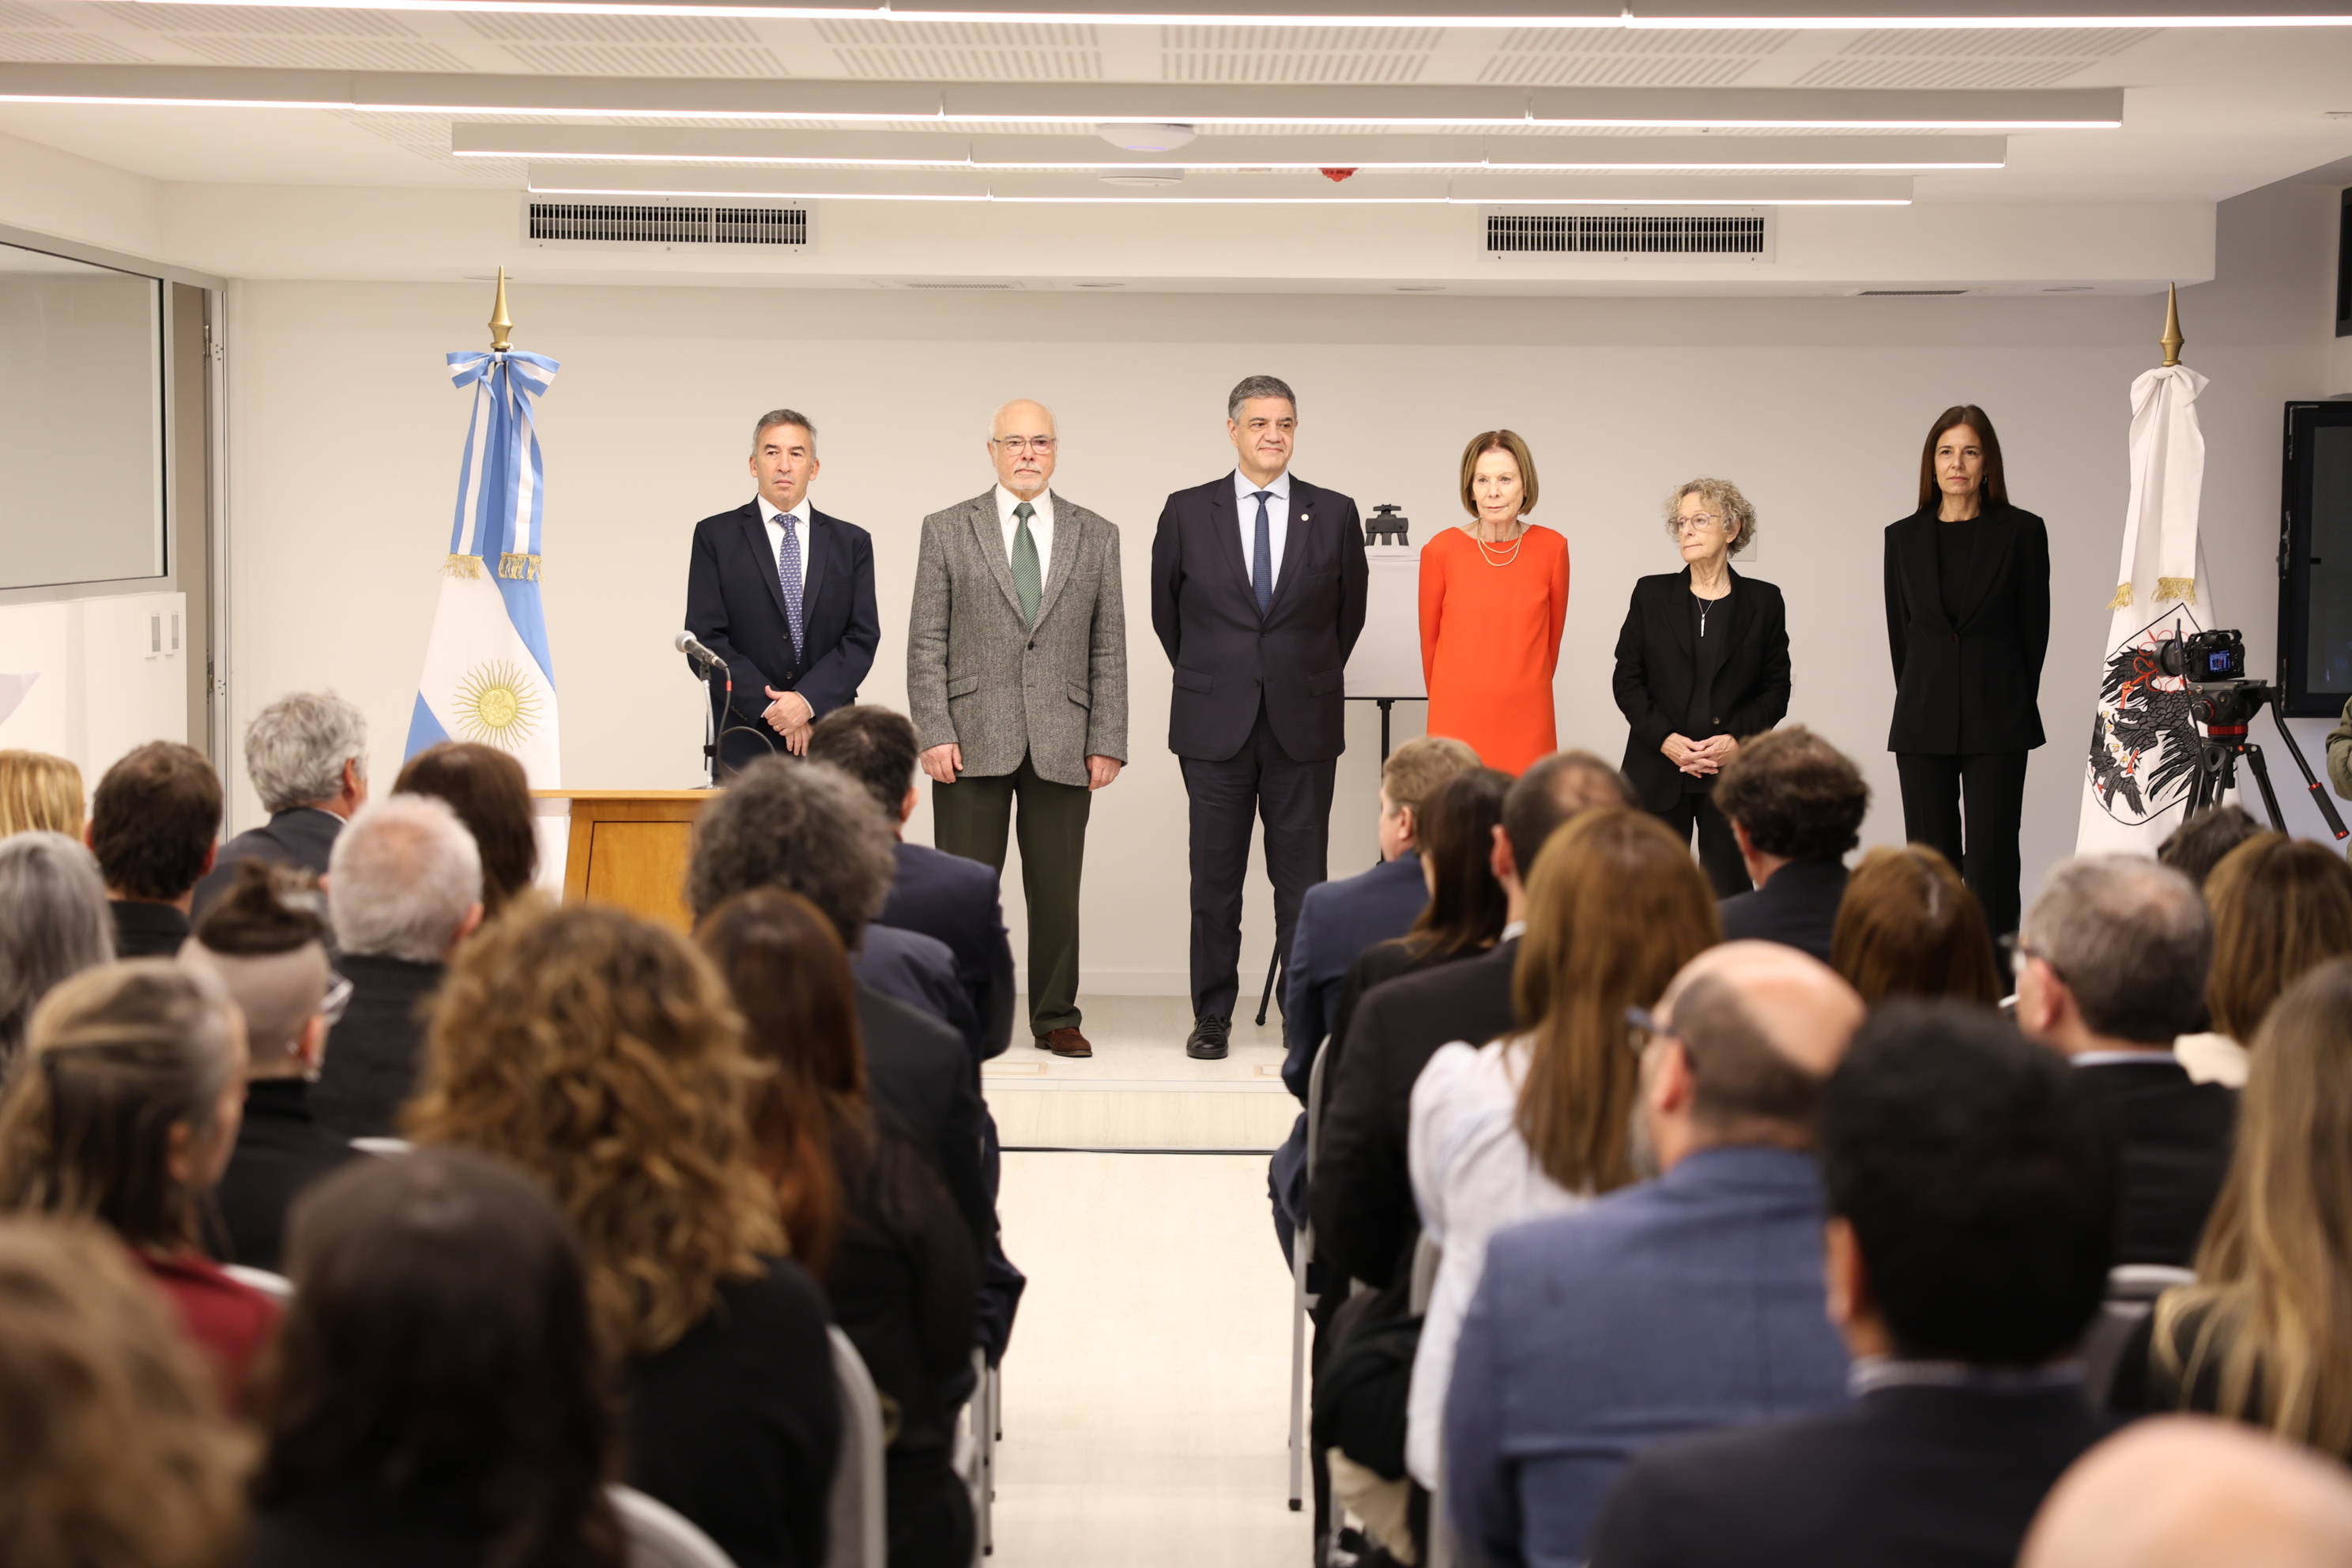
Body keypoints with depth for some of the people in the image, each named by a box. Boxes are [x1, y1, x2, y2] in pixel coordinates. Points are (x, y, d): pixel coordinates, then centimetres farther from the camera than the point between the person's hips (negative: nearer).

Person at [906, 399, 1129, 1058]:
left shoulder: (1097, 536, 10)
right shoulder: (947, 531, 6)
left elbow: (1108, 649, 8)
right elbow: (927, 644, 2)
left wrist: (1108, 742, 1)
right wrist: (933, 734, -7)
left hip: (1062, 743, 1)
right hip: (972, 739, -1)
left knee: (1057, 890, 5)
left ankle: (1056, 1017, 16)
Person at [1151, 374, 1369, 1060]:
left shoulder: (1334, 514, 4)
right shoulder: (1187, 513, 3)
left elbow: (1349, 610, 14)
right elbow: (1166, 609, 13)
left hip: (1303, 724, 0)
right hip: (1216, 722, 0)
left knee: (1302, 878, 3)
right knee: (1215, 876, 5)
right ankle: (1212, 1016, 13)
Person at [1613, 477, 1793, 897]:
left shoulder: (1763, 601, 6)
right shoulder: (1652, 595, 8)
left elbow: (1776, 688, 6)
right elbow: (1626, 680, 5)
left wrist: (1737, 739, -10)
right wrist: (1664, 738, -9)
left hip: (1733, 772, -1)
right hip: (1659, 772, 1)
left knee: (1728, 891, -2)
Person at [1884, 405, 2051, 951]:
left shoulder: (2021, 532, 1)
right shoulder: (1904, 538, 8)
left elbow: (2035, 628, 3)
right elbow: (1899, 631, 12)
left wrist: (2013, 705, 4)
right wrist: (1920, 699, 7)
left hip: (1997, 721, -2)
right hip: (1923, 719, 3)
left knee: (1991, 861, -4)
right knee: (1931, 860, 3)